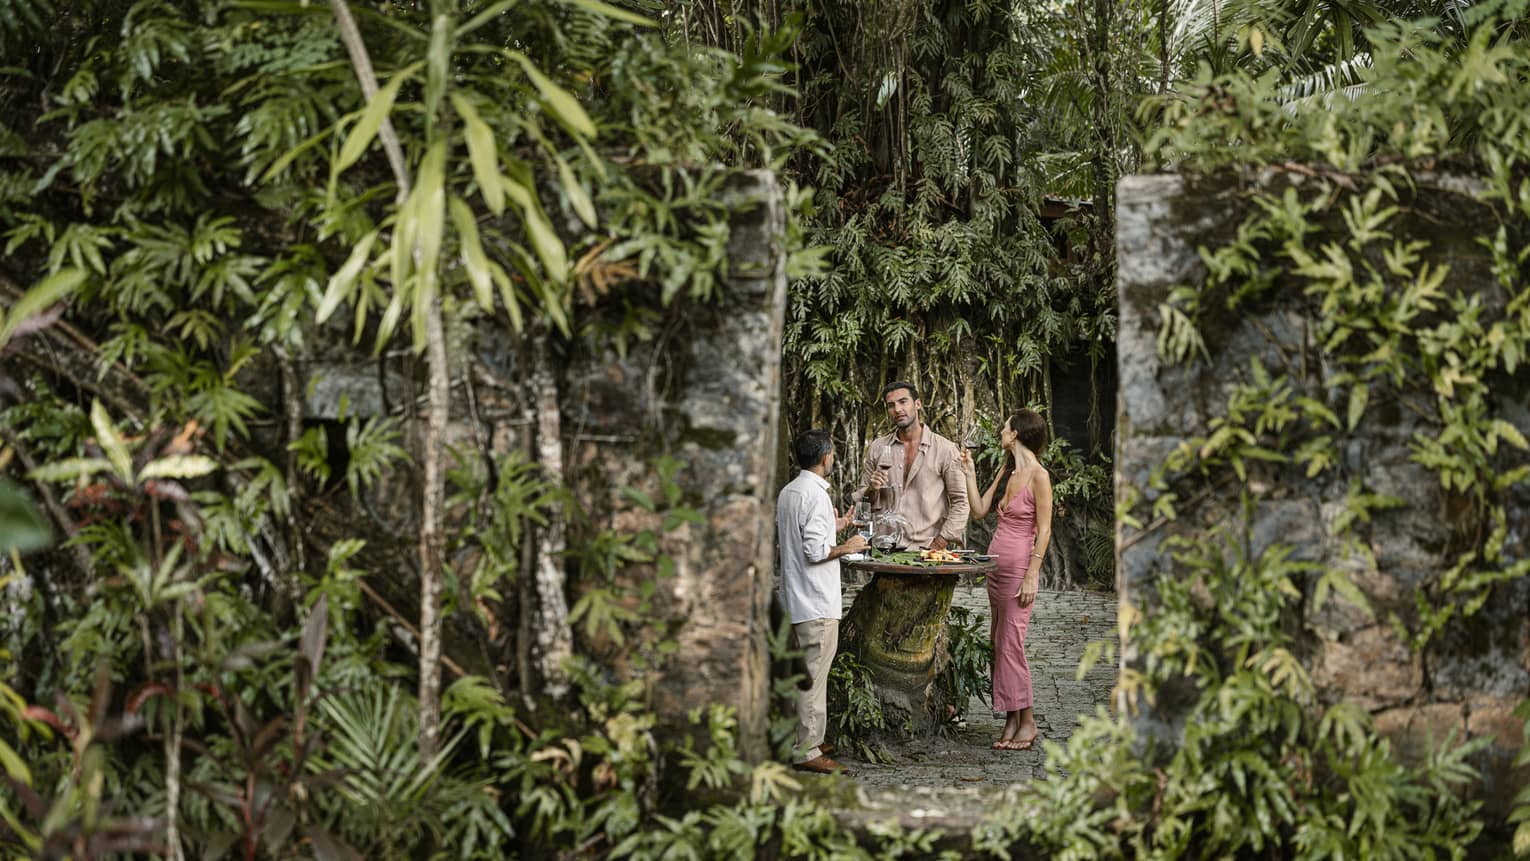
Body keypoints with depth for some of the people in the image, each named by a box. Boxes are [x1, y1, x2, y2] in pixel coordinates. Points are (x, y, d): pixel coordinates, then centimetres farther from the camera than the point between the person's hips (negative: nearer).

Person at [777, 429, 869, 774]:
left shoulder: (787, 492, 11)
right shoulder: (816, 495, -18)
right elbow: (815, 551, -23)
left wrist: (832, 529, 23)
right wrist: (848, 547, -8)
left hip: (794, 600, 10)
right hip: (817, 601, -10)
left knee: (799, 673, 16)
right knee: (813, 677, -5)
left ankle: (799, 742, 24)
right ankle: (808, 751, -1)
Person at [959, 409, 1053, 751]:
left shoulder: (1038, 475, -13)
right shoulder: (1007, 471, 12)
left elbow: (1044, 530, -14)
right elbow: (980, 510, 16)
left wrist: (1031, 576, -17)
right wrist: (969, 475, 11)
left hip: (1019, 567, -9)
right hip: (997, 565, 9)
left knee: (1010, 643, -7)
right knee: (999, 643, 8)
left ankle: (1027, 722, 3)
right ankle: (1012, 721, 13)